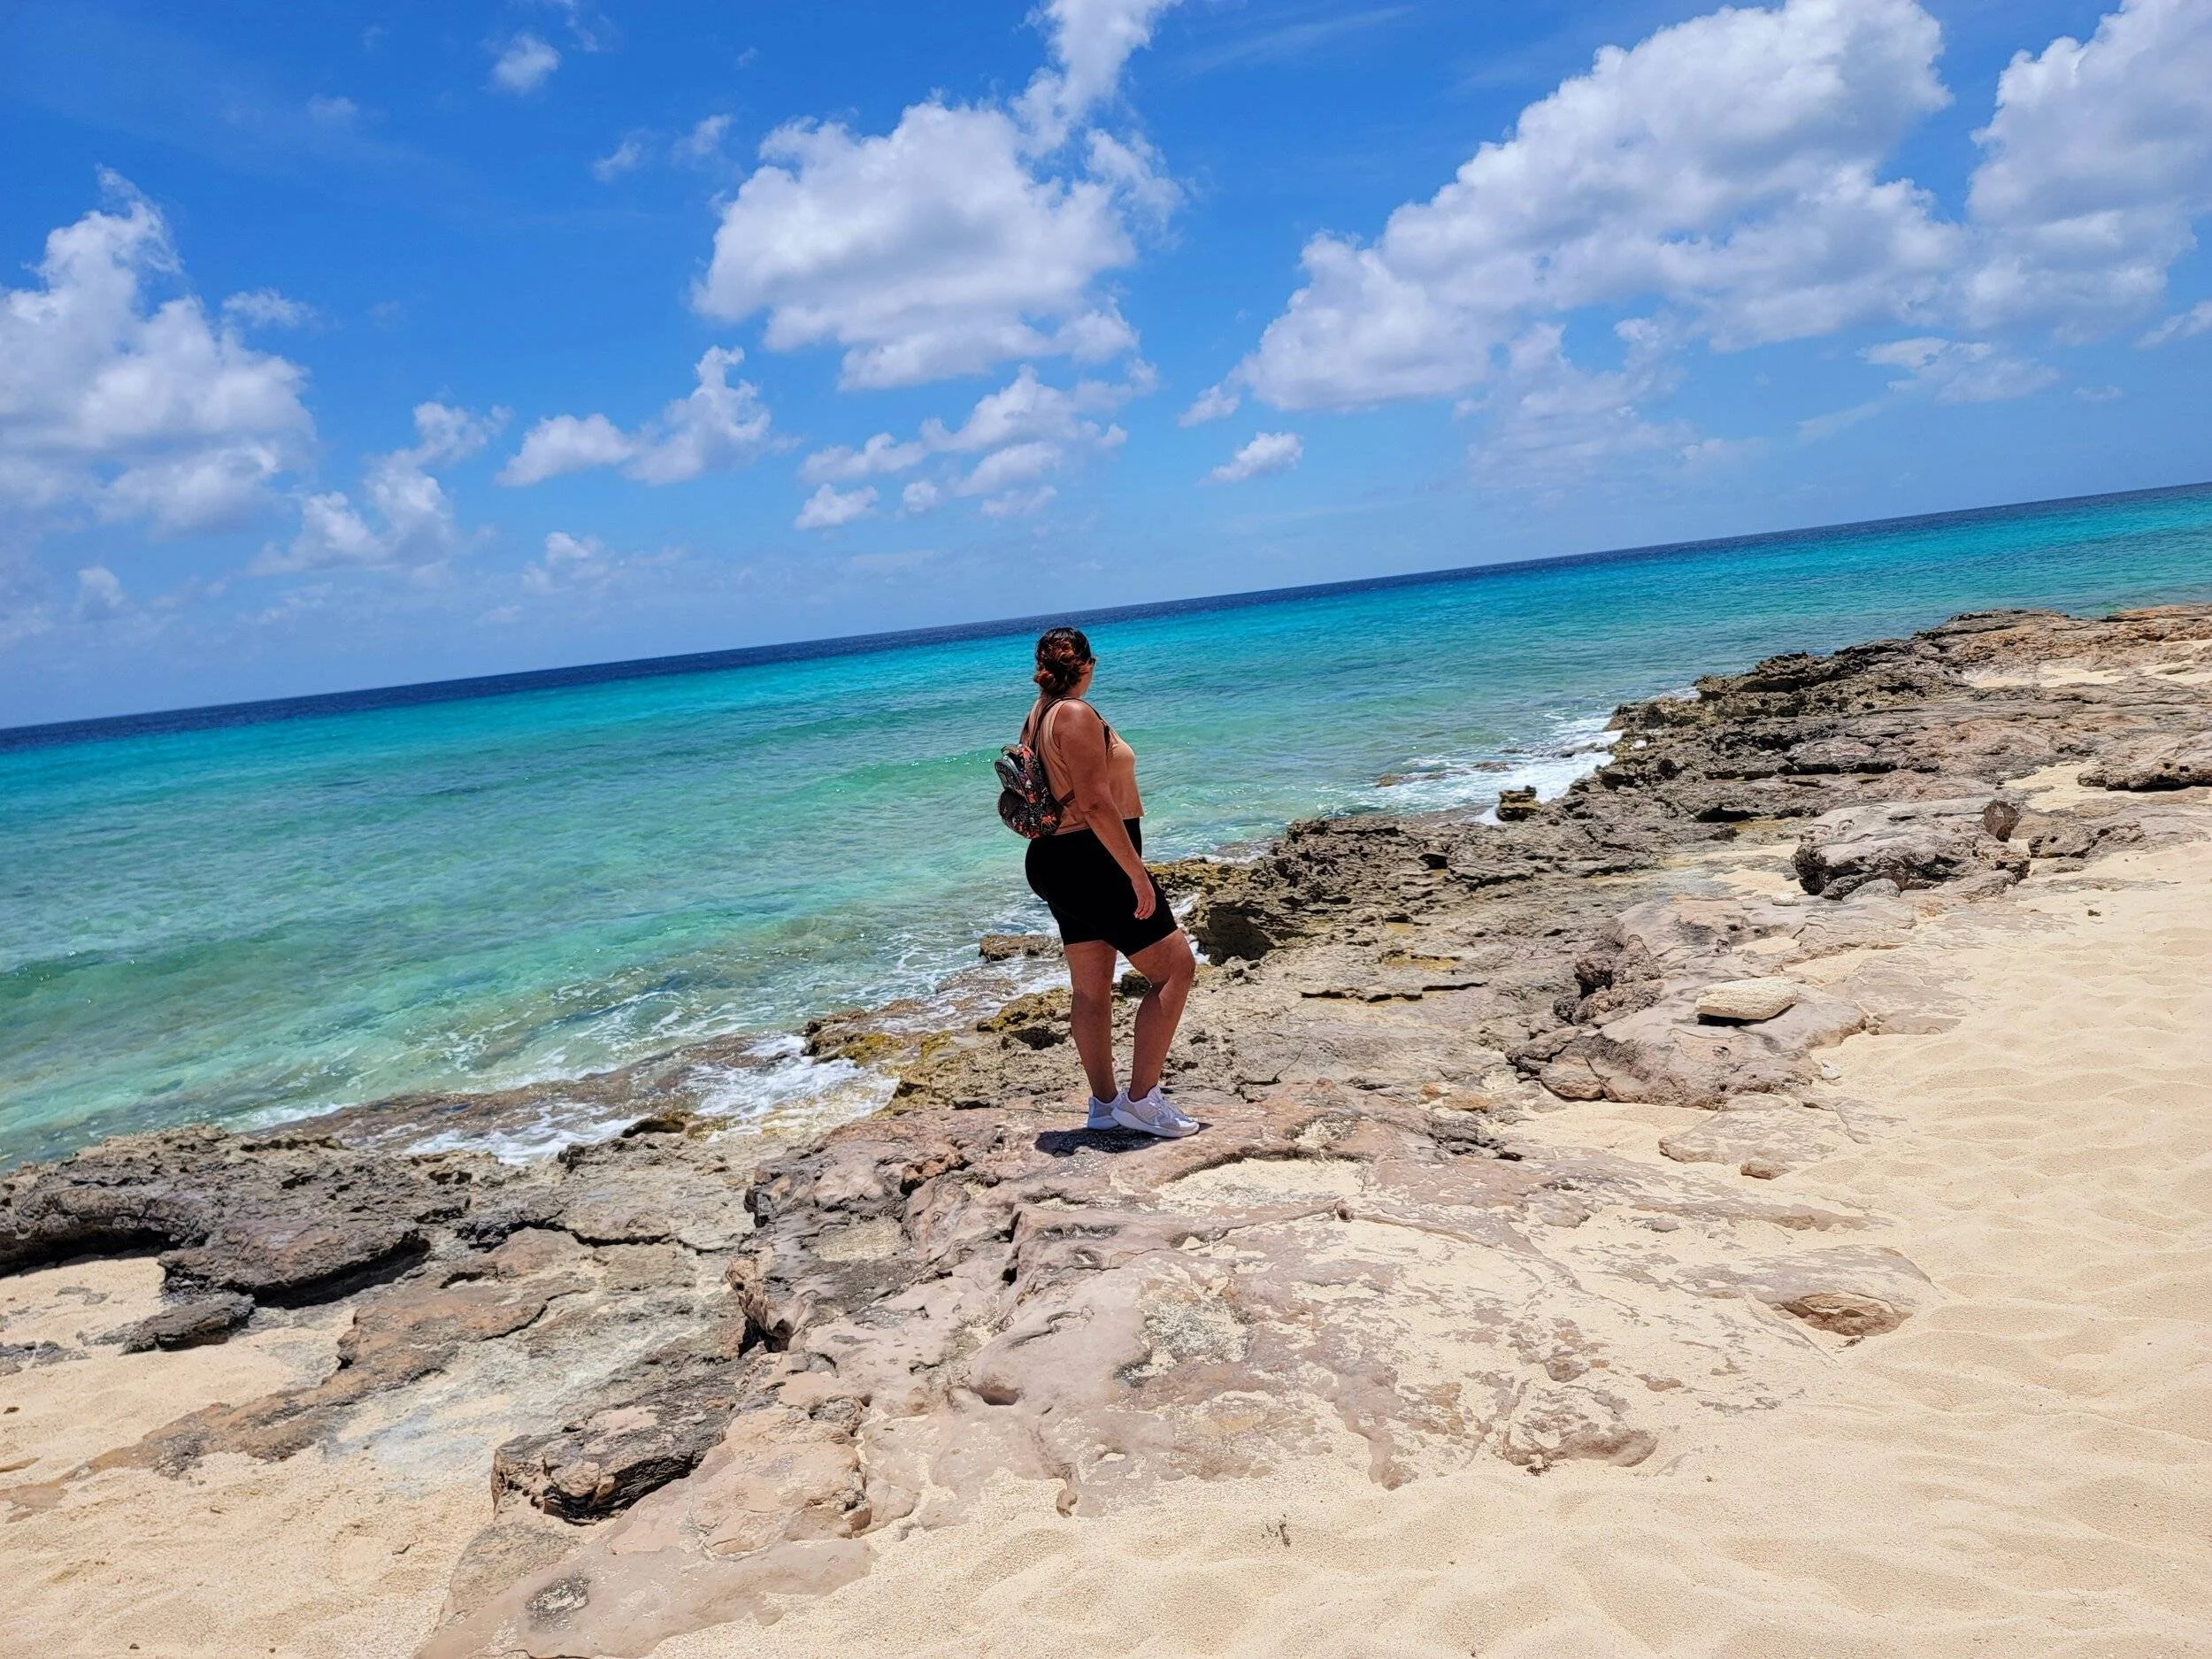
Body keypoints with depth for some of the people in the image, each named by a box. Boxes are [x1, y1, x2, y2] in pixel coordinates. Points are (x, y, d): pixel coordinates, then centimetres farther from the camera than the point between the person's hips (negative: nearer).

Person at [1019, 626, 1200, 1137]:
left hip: (1056, 863, 10)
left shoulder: (1036, 718, 12)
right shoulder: (1077, 715, -17)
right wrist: (1138, 875, -21)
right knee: (1175, 967, -2)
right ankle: (1140, 1099, -2)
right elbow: (1097, 804, -23)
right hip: (1092, 861, -10)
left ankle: (1104, 1103, 23)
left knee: (1091, 988, 15)